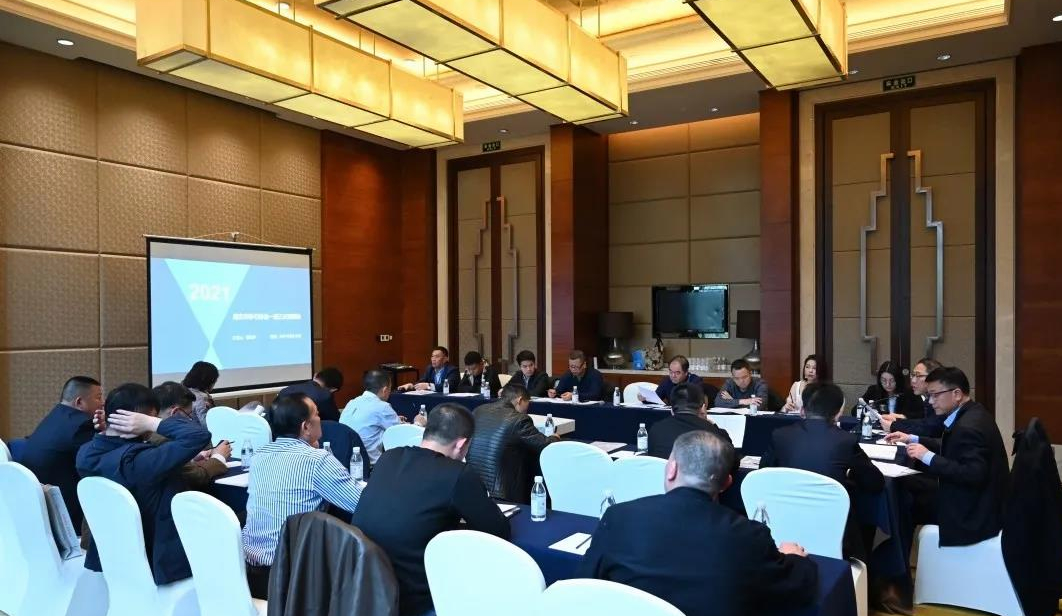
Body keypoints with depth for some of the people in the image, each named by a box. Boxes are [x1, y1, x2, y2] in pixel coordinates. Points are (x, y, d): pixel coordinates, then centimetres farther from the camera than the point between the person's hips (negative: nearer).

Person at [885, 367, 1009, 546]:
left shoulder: (968, 426, -27)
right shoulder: (972, 412, 5)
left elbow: (973, 475, -33)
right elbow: (952, 447, 18)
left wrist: (928, 456, -27)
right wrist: (912, 439, 15)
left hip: (976, 512, -9)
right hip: (975, 501, 9)